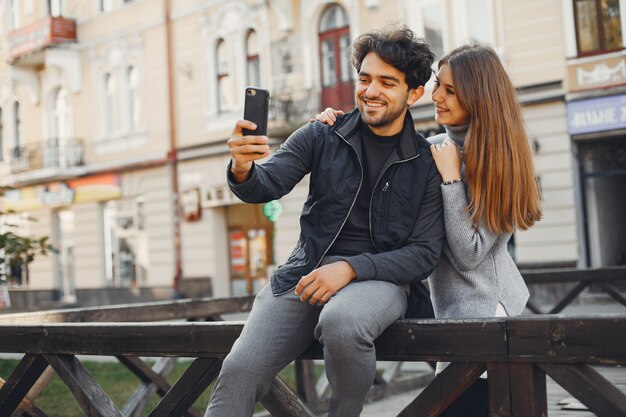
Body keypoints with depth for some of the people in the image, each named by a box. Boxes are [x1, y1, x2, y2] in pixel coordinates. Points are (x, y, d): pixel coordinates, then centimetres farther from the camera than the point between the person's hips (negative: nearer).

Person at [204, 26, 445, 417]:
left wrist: (351, 268, -17)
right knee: (239, 371, -22)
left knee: (341, 323, -37)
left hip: (380, 277, -1)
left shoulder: (427, 164, 1)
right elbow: (266, 186, -4)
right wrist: (243, 171, -29)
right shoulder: (322, 137, 6)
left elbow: (424, 253, -3)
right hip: (307, 270, 2)